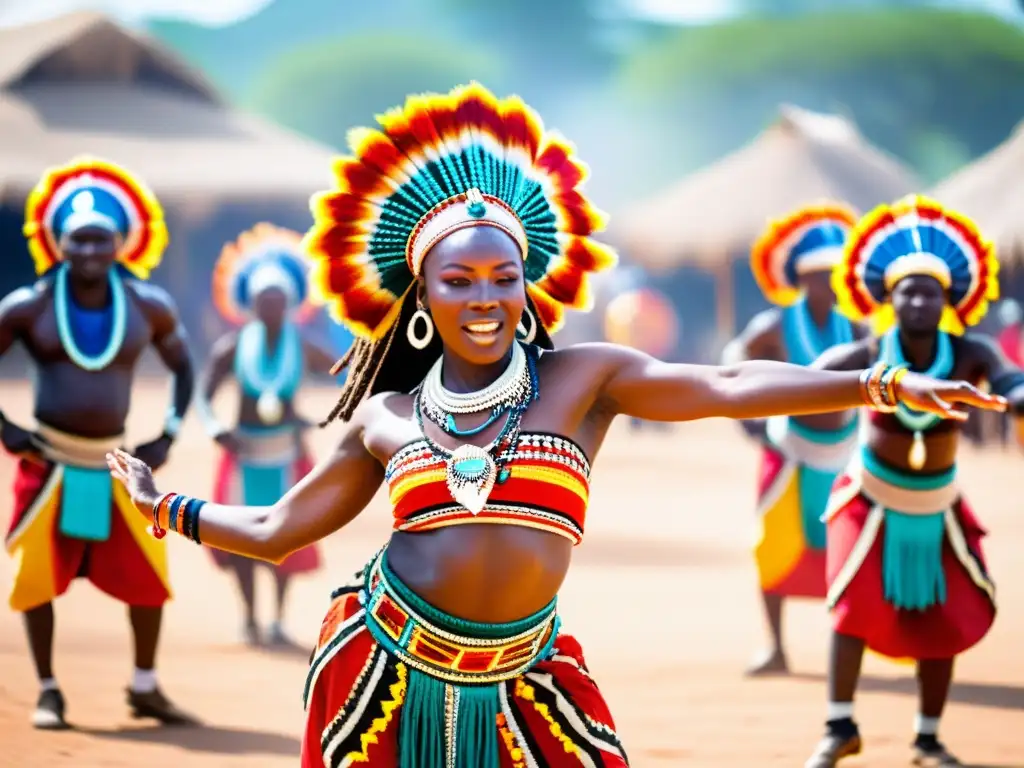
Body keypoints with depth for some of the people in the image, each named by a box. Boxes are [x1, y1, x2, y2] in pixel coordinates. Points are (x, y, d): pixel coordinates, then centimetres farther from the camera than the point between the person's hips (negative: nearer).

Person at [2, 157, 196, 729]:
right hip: (48, 462, -2)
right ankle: (49, 692, 15)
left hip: (116, 463, 2)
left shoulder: (149, 307, -1)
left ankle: (146, 689, 17)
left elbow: (183, 364, 14)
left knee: (148, 573, 0)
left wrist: (169, 435, 5)